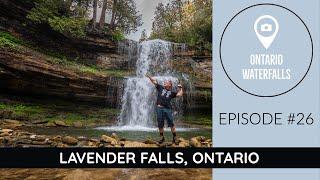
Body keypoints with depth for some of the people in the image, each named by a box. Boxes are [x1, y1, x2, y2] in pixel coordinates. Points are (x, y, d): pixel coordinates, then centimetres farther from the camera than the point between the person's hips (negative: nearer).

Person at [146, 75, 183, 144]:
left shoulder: (171, 92, 11)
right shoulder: (160, 88, 14)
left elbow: (180, 94, 7)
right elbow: (154, 81, 10)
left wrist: (180, 88, 11)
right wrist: (149, 77, 0)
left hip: (167, 109, -1)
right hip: (159, 108, 1)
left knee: (171, 124, -3)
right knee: (160, 124, 6)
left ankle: (174, 137, 4)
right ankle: (161, 137, 19)